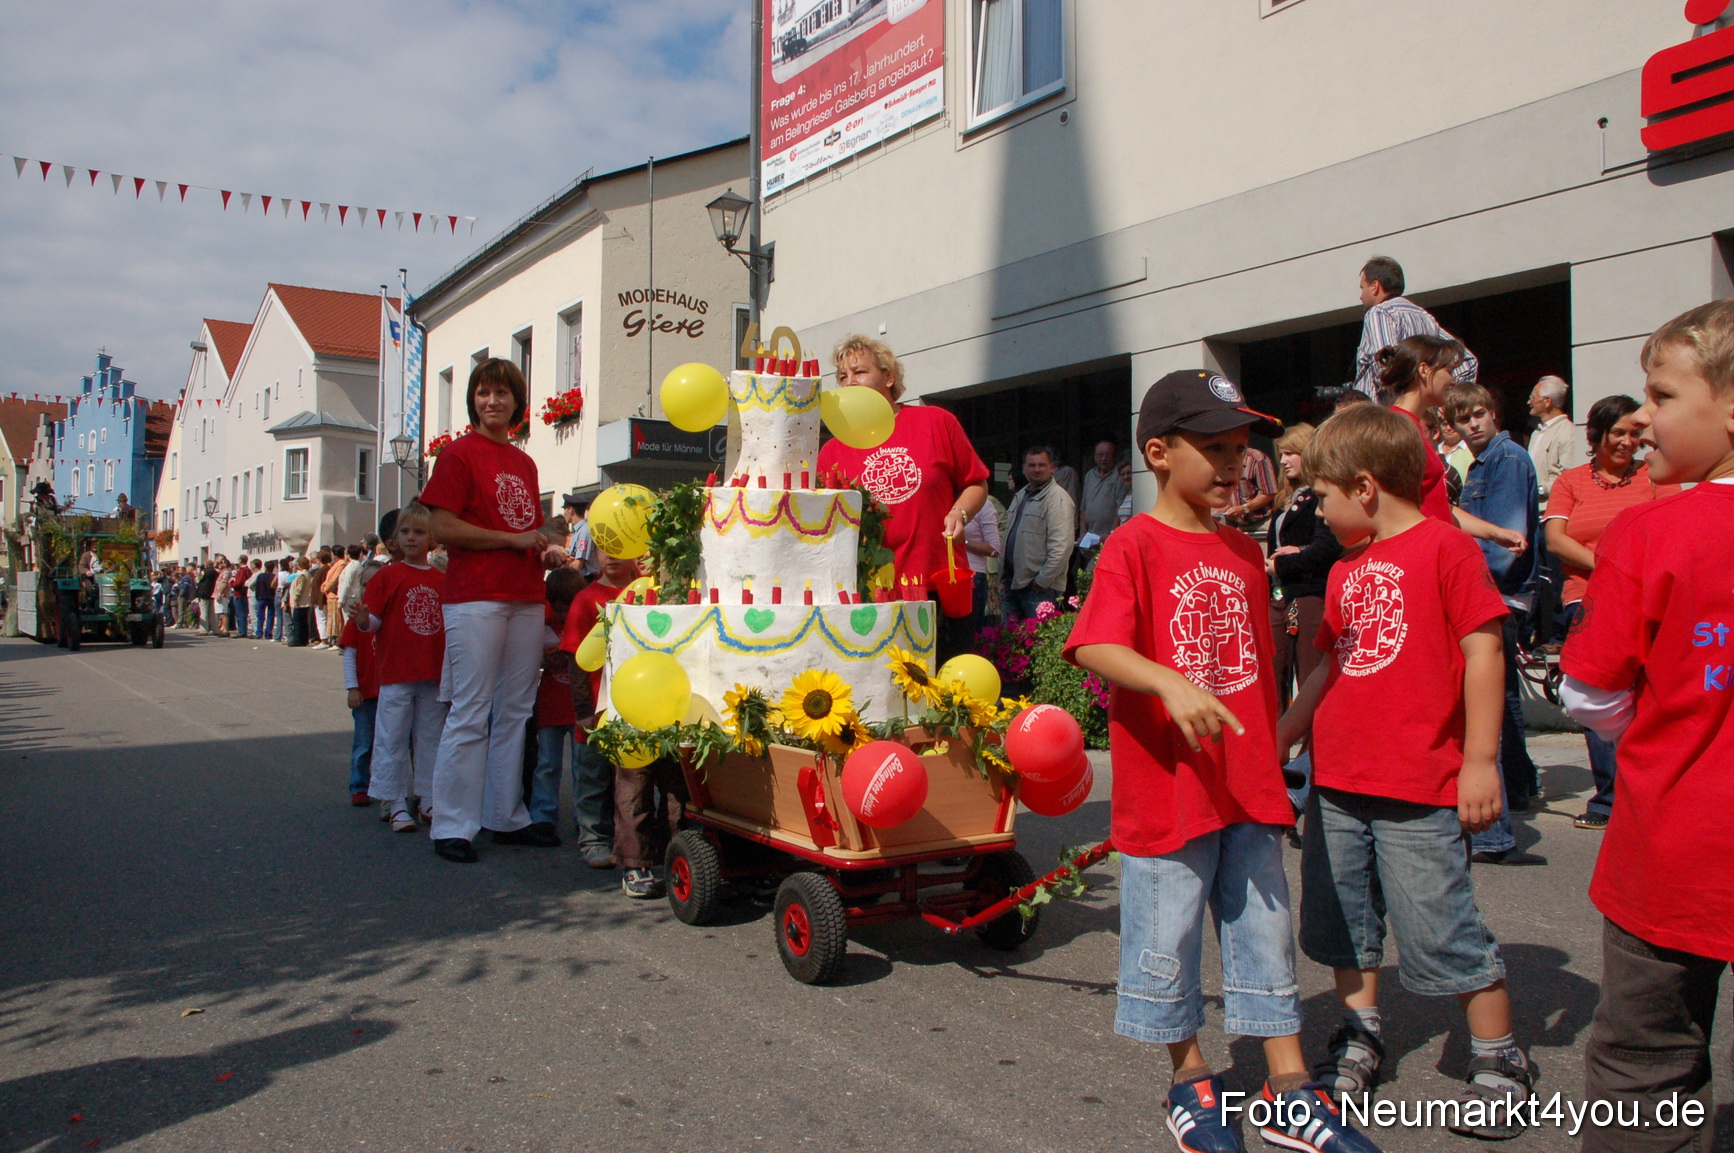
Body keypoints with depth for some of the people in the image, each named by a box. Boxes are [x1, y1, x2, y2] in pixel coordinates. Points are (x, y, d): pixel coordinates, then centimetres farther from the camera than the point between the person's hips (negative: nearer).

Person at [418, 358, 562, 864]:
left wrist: (546, 551, 6)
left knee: (515, 712, 10)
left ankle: (507, 816, 18)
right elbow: (442, 526, -10)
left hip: (525, 599, 7)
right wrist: (513, 539, -11)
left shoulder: (525, 463, 19)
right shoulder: (460, 453, -1)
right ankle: (453, 826, 3)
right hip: (475, 598, -7)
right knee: (470, 714, -5)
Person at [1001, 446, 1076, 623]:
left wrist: (1042, 580, -18)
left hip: (1040, 588, -9)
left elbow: (1061, 547, -19)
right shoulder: (1020, 496, 19)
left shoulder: (1058, 498, -11)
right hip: (1013, 582, 9)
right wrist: (1003, 571, 17)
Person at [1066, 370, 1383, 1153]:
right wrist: (1170, 682, -39)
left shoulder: (1244, 551, 10)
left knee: (1265, 931, 14)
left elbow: (1257, 667, 17)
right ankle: (1190, 1079, 28)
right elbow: (1093, 648, -23)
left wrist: (1273, 762, 18)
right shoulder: (1133, 546, -10)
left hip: (1248, 790, 6)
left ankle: (1289, 1089, 28)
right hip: (1167, 787, -6)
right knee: (1167, 937, 8)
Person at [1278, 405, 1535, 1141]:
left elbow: (1482, 652, -11)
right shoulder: (1346, 569, 13)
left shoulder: (1445, 548, -9)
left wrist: (1479, 760, -13)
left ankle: (1500, 1062, 19)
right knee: (1341, 918, 15)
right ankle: (1359, 1038, 33)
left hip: (1418, 785, -7)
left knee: (1439, 931, -1)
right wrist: (1278, 738, 19)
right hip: (1335, 781, 8)